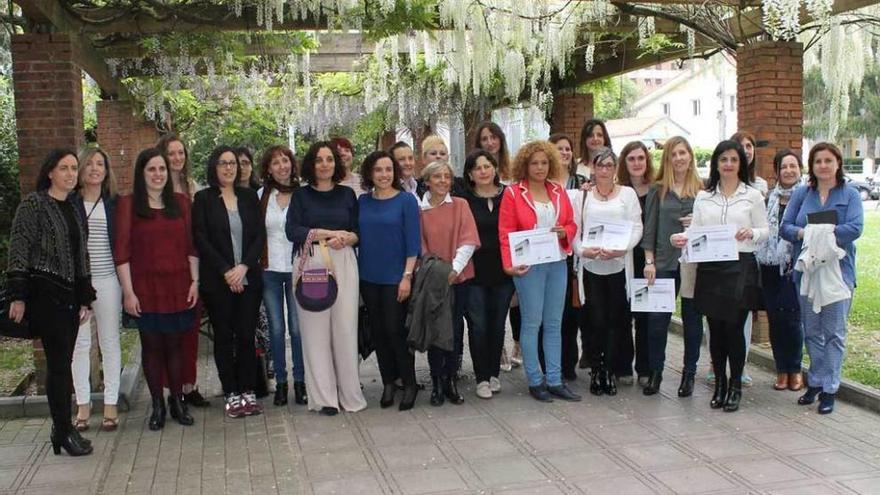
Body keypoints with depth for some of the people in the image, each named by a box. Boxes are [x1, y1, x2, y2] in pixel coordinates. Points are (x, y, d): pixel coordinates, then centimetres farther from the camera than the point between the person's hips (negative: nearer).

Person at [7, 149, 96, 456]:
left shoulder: (74, 208, 15)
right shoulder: (33, 204, -5)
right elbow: (19, 249, -9)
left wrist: (84, 299, 16)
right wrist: (18, 295, -15)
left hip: (69, 295, 6)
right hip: (45, 292, -6)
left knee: (62, 363, 9)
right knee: (59, 363, -6)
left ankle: (62, 428, 16)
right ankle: (64, 431, 3)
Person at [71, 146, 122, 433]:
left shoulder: (115, 203, 8)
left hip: (107, 279, 1)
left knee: (110, 341, 5)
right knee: (79, 342, 4)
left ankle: (111, 404, 13)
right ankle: (83, 404, 13)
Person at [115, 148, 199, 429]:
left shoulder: (180, 202, 8)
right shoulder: (128, 204, -1)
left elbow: (191, 245, 10)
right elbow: (121, 250, -5)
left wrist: (195, 281, 3)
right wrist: (128, 291, -9)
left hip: (179, 287, 2)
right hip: (146, 288, -2)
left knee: (176, 343, 7)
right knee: (152, 345, 5)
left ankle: (177, 401, 20)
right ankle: (157, 406, 16)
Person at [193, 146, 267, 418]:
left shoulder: (249, 196, 9)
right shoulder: (203, 199, 1)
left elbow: (260, 235, 4)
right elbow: (201, 240, -5)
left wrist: (244, 266, -9)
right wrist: (226, 271, -11)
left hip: (249, 278, 2)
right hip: (217, 280, -2)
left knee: (246, 335, 2)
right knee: (223, 337, 4)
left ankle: (247, 390, 12)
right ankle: (231, 393, 12)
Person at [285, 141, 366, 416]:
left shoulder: (347, 194, 13)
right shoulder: (301, 195, 8)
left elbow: (358, 232, 11)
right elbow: (292, 230, -3)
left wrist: (345, 239, -11)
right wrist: (329, 234, -9)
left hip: (343, 263, 1)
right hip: (310, 263, -1)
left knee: (345, 326, -2)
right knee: (315, 328, -2)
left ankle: (349, 392, 8)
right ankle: (324, 396, 4)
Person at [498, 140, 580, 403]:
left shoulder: (558, 191, 11)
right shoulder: (513, 193, -3)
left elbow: (572, 224, 15)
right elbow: (506, 232, -7)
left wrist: (564, 232, -8)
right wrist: (510, 264, -17)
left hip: (557, 264, 5)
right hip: (529, 265, -5)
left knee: (554, 324, 9)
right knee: (532, 322, 1)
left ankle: (555, 380, 16)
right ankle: (535, 381, 10)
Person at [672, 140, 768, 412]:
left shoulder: (752, 195, 5)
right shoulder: (703, 197, 11)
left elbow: (764, 231, 5)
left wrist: (751, 233, -16)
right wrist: (680, 238, -13)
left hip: (740, 266, -2)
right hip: (710, 267, 2)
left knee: (734, 327, -4)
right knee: (716, 328, 7)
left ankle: (735, 387, 10)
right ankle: (719, 384, 19)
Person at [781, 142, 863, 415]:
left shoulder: (850, 195, 2)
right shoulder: (801, 194, 9)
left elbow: (855, 228, -12)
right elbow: (785, 227, 1)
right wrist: (803, 233, -19)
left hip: (838, 271, -3)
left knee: (834, 331, 0)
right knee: (812, 331, 10)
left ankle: (829, 388, 6)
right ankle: (815, 382, 22)